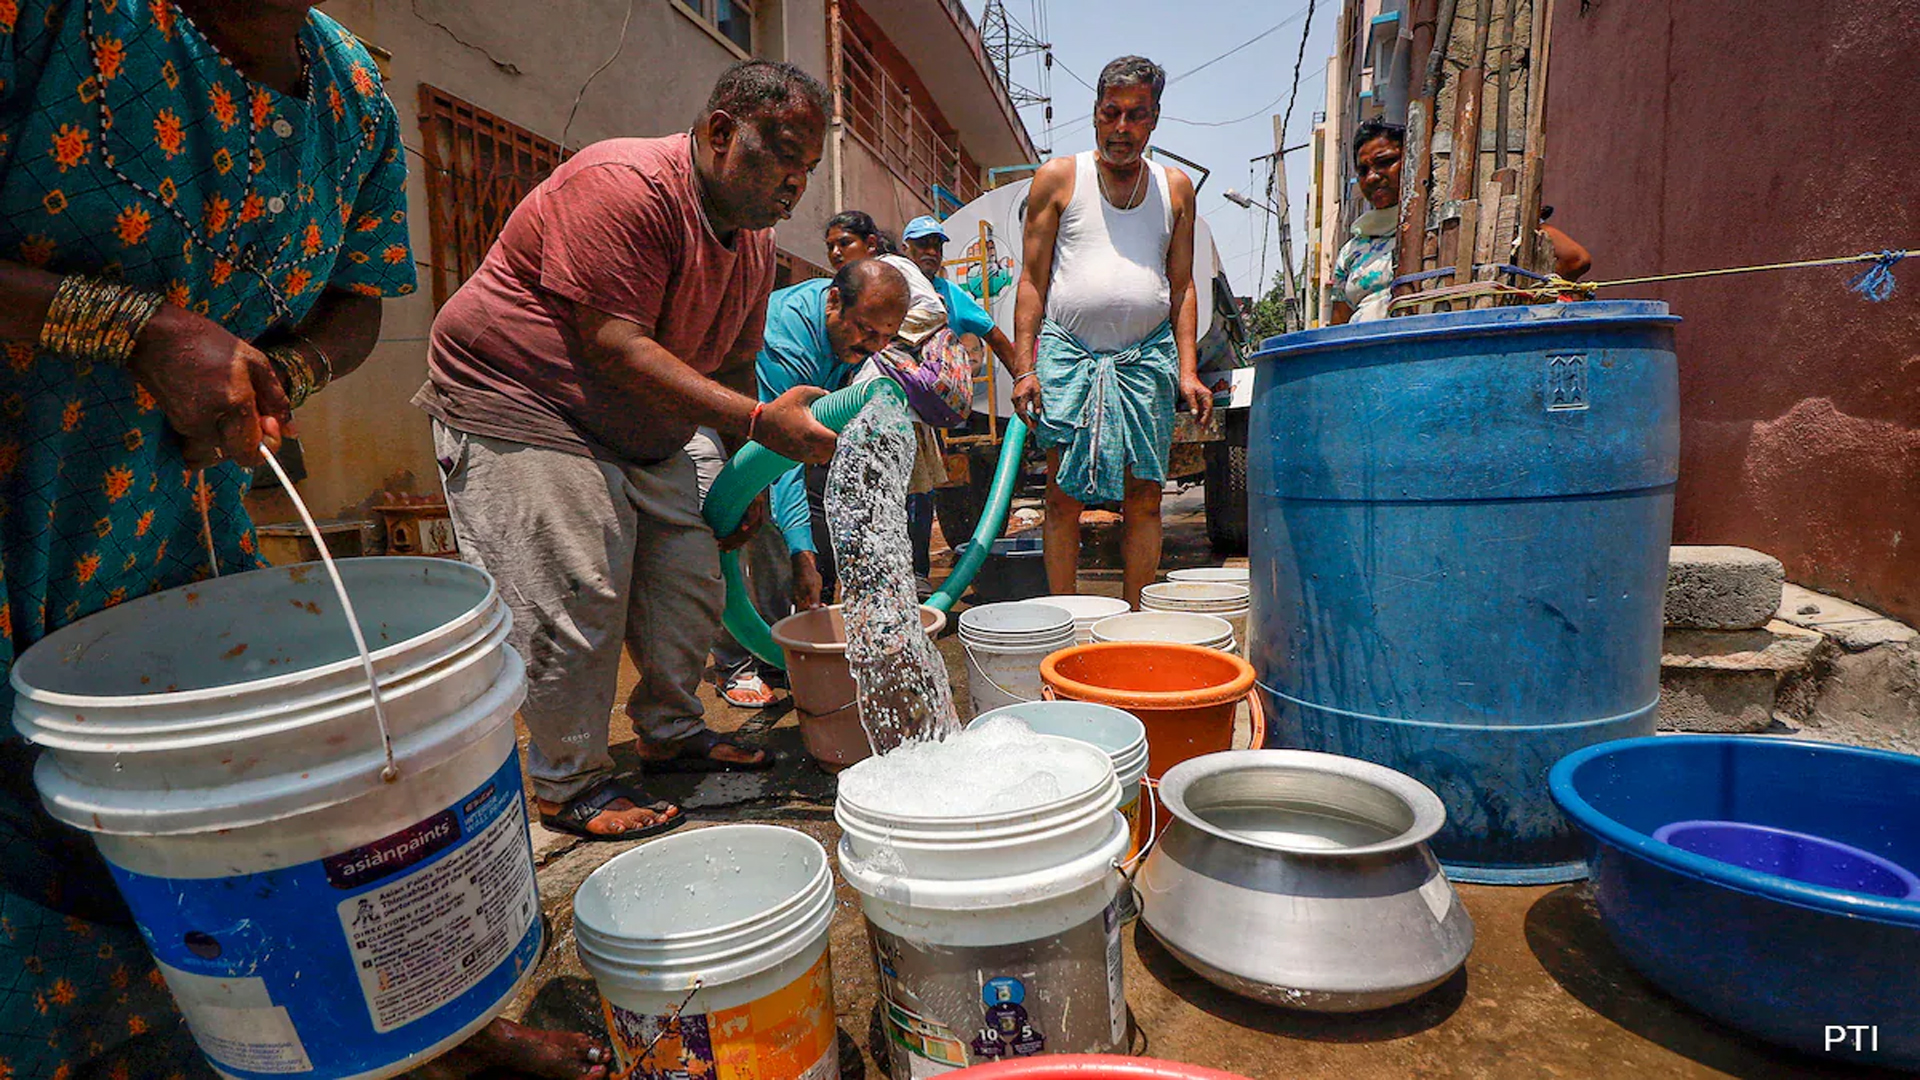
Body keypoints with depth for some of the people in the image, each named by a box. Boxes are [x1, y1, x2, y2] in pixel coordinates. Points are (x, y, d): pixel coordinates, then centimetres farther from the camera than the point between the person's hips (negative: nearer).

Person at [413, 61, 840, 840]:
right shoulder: (625, 188, -24)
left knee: (689, 579, 5)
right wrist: (761, 422, -35)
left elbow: (728, 366, 12)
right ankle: (570, 788, 7)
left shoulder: (754, 240, 4)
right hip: (521, 407, -8)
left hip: (641, 433, 9)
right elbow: (614, 348, -31)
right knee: (578, 600, -11)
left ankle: (673, 733, 24)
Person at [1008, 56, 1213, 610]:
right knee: (1063, 497, -1)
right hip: (1068, 354, -2)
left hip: (1148, 356, 3)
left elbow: (1182, 285, 13)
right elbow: (1033, 279, 3)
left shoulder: (1175, 186, 14)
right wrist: (1024, 366, -6)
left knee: (1144, 498, 3)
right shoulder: (1058, 178, 6)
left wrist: (1188, 370, 2)